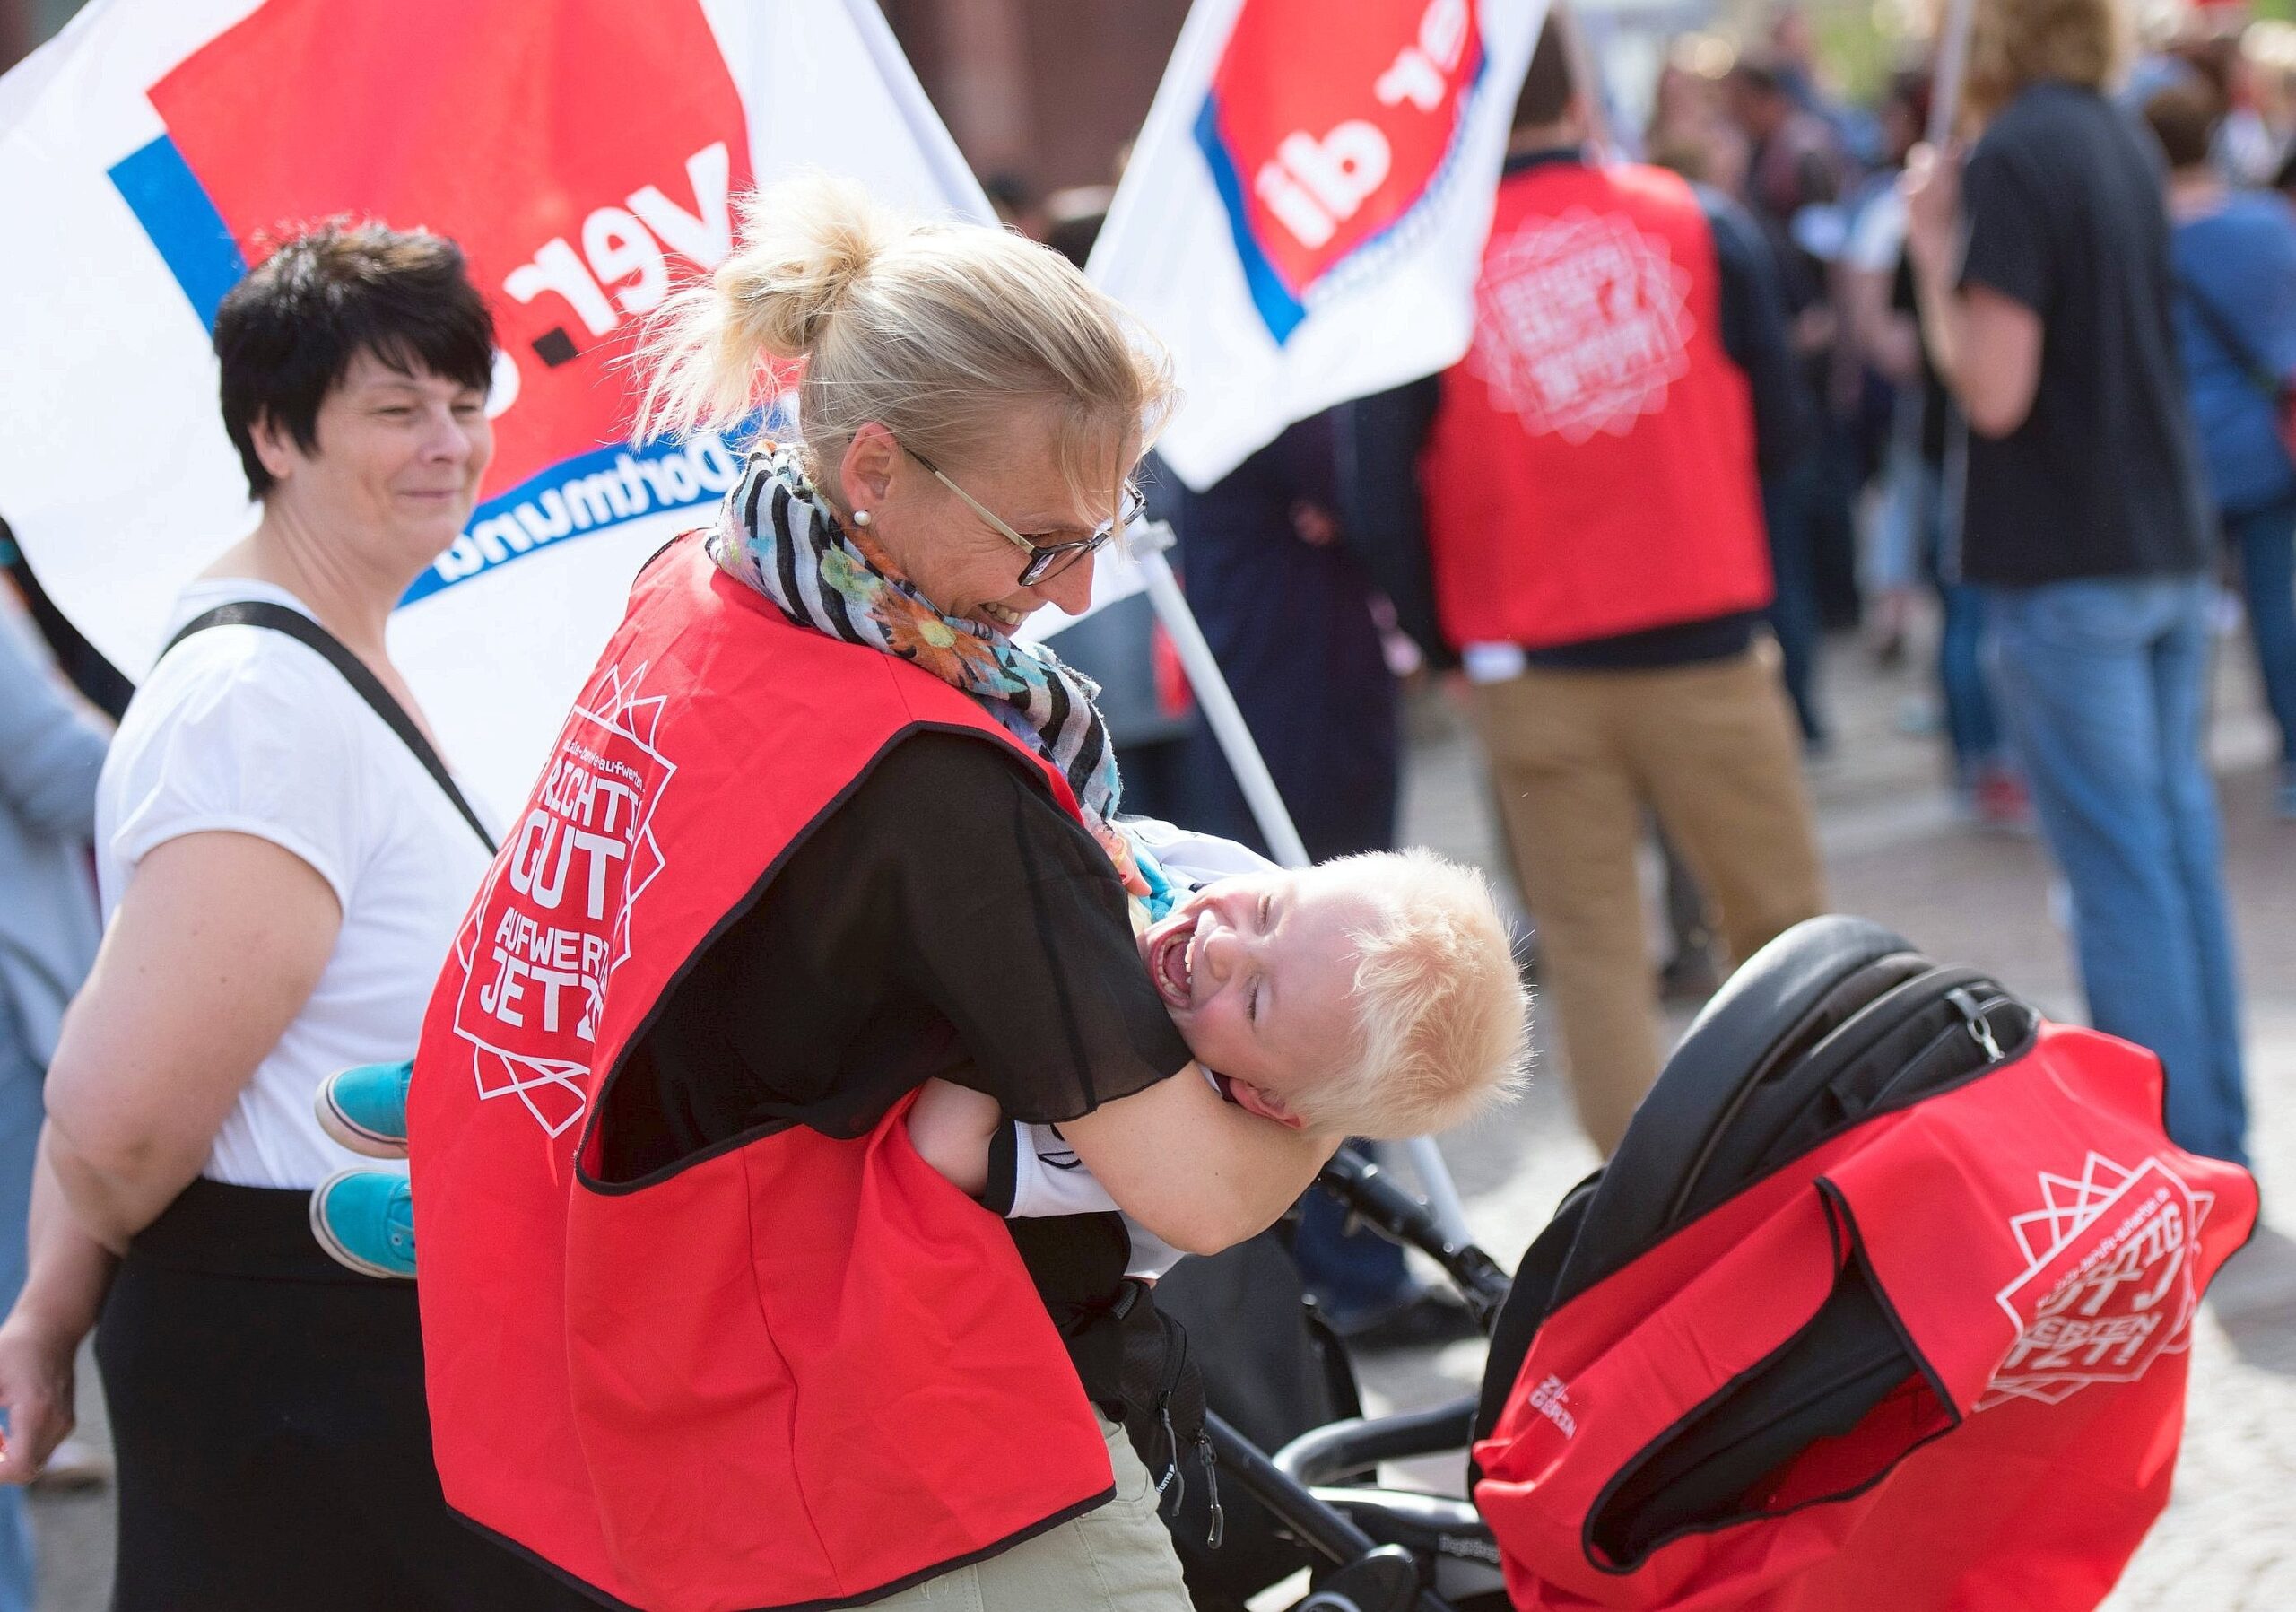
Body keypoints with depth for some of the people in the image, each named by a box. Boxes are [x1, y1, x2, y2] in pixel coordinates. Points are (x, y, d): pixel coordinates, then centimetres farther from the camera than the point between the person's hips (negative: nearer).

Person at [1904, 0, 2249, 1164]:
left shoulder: (2011, 160, -15)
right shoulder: (2125, 144, 11)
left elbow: (1995, 392, -19)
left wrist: (1932, 254, -7)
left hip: (2064, 565, -8)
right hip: (2168, 541, 8)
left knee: (2118, 869, -4)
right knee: (2181, 840, 13)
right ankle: (2213, 1139, 20)